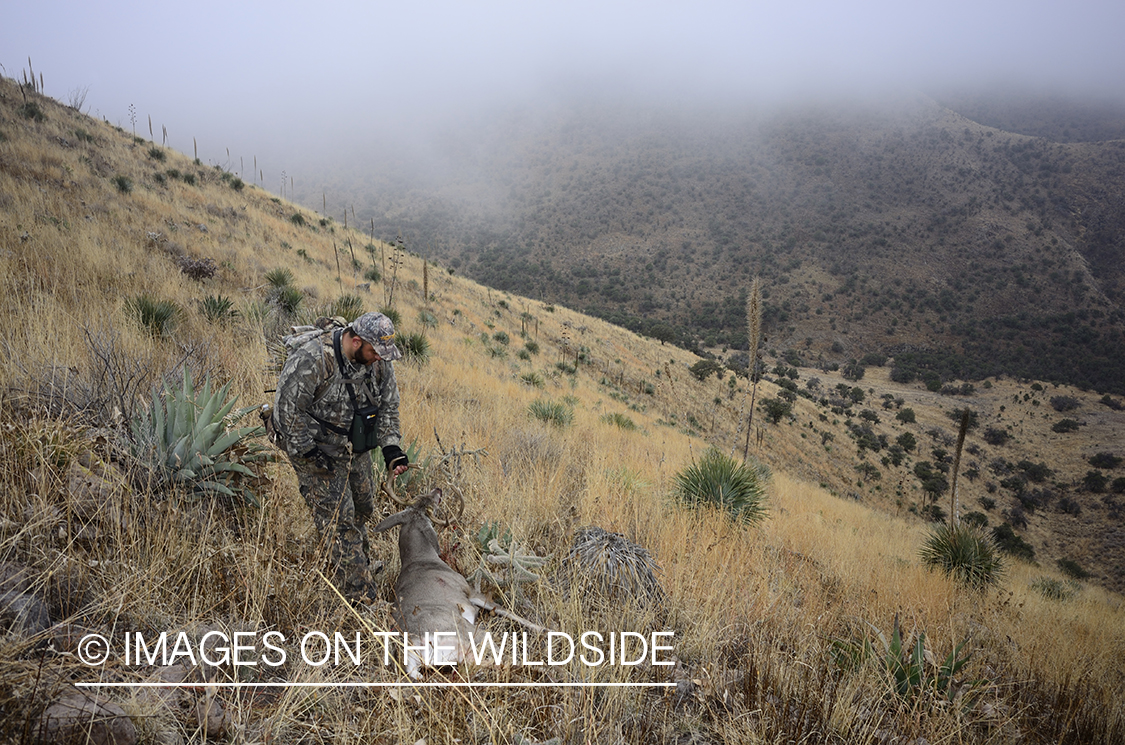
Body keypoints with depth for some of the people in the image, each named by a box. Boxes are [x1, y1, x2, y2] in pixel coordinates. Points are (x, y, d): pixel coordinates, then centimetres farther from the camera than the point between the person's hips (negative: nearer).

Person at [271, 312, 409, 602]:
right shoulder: (312, 360, -29)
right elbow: (287, 407, -22)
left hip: (355, 447, 7)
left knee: (362, 507, 19)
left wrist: (391, 448, -7)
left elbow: (387, 406, 4)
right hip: (315, 447, -7)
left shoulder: (380, 362, -8)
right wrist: (307, 451, -21)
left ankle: (362, 563, 44)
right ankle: (359, 595, 2)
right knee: (338, 518, -6)